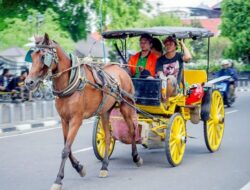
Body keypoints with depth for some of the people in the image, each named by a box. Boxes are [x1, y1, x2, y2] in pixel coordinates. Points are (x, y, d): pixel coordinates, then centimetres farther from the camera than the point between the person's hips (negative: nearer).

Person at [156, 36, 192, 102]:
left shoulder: (179, 56, 8)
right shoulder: (161, 60, 10)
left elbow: (188, 57, -17)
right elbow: (160, 74, -4)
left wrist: (183, 44, -2)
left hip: (174, 87, -1)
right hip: (163, 86, 1)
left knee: (170, 78, -34)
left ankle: (165, 102, -30)